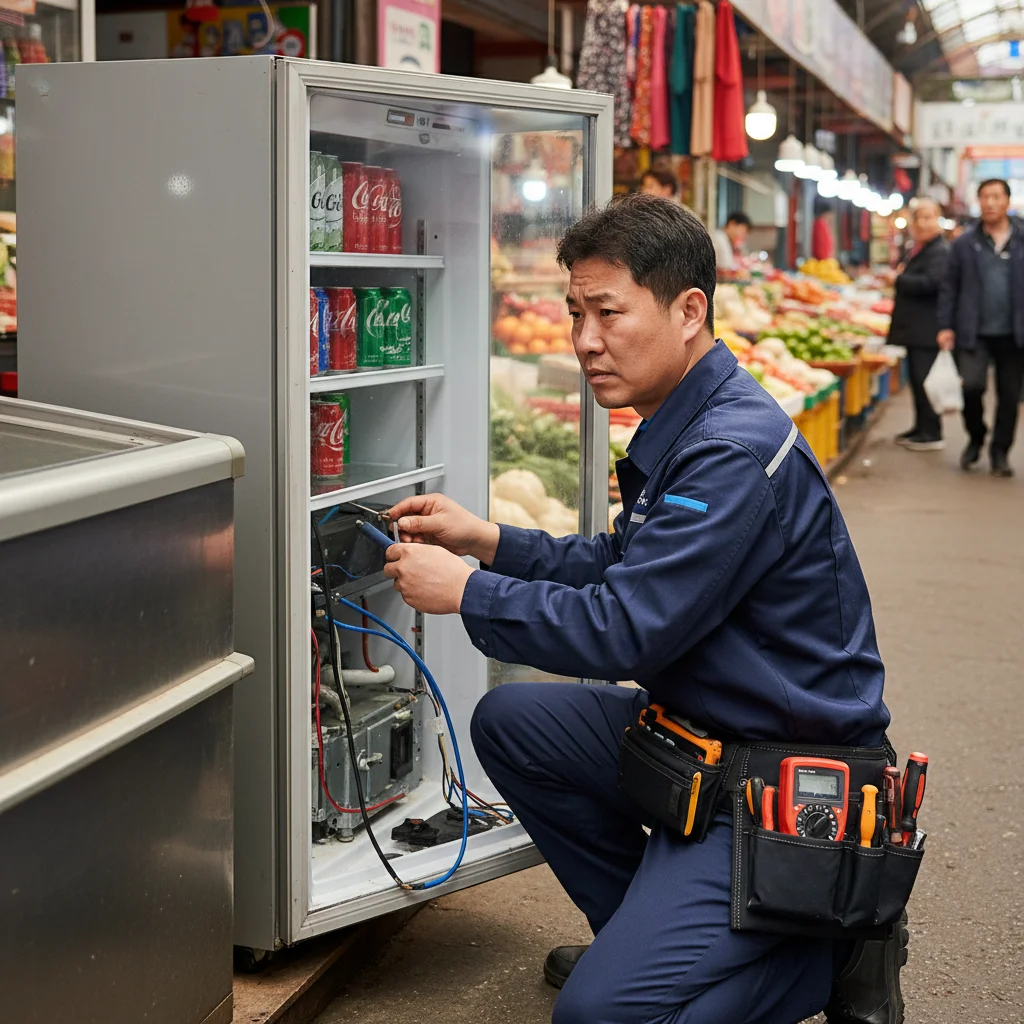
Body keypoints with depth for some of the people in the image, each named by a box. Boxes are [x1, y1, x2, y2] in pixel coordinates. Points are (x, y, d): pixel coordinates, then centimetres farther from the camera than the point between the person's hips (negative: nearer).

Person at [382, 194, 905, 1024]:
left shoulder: (737, 454, -25)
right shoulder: (684, 427, 8)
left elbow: (624, 628, -26)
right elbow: (624, 566, 18)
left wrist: (466, 593, -15)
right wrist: (489, 540, 8)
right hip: (697, 734, 10)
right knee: (510, 722, 13)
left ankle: (835, 952, 2)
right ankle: (648, 929, 19)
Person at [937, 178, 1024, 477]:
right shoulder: (965, 244, 5)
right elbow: (950, 287, 6)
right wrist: (946, 326, -1)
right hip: (974, 333, -1)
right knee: (972, 385, -15)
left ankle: (1000, 452, 21)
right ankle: (975, 439, 11)